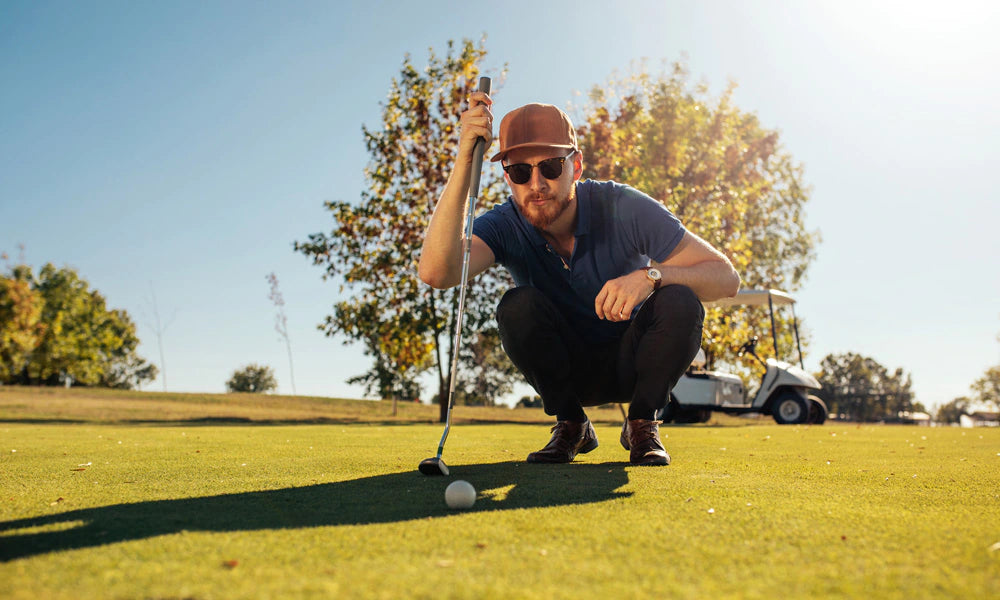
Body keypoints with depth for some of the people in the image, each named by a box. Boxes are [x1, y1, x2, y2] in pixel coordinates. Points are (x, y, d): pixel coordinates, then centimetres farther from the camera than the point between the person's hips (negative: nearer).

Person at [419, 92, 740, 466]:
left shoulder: (623, 208, -21)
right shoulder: (505, 226, -19)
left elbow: (727, 278, -20)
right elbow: (436, 272, -41)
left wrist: (651, 275, -40)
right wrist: (464, 161, -44)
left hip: (633, 364, 0)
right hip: (568, 372, 1)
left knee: (680, 302, -30)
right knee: (517, 306, -28)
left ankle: (642, 424, -6)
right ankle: (571, 425, -6)